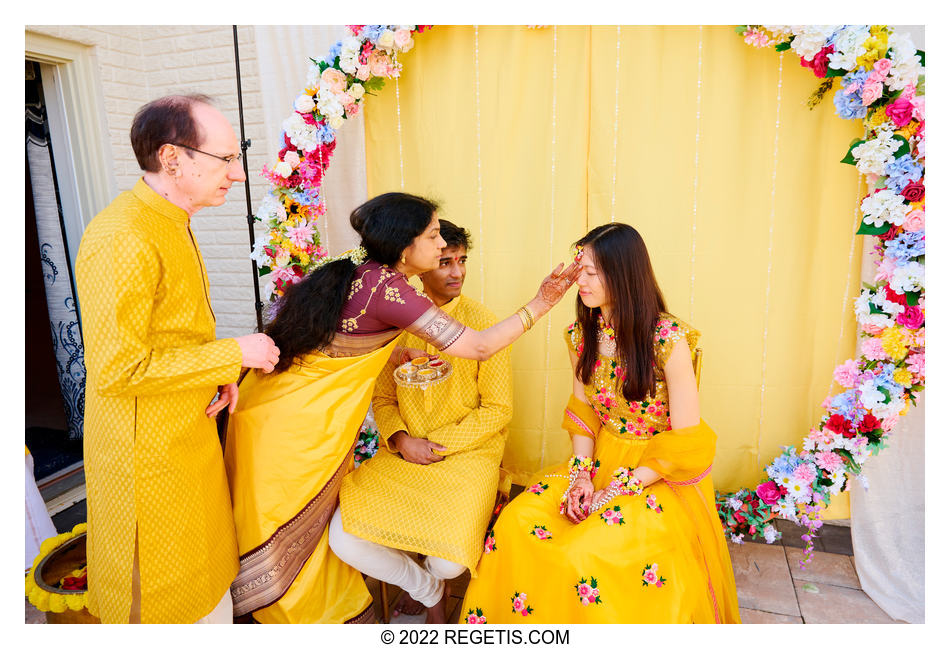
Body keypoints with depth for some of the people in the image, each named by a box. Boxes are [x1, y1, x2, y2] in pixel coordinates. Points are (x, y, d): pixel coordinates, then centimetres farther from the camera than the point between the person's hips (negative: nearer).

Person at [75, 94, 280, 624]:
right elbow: (119, 369, -26)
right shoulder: (121, 241, -25)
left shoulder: (172, 224, 8)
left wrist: (222, 371, 0)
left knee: (209, 581, 23)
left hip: (188, 437, 9)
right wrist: (235, 355, -20)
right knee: (167, 599, 12)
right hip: (147, 455, -9)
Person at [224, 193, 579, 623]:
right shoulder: (387, 287, -20)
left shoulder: (350, 272, 5)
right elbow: (479, 347, -19)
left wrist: (393, 355, 15)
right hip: (294, 430, -8)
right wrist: (541, 303, -13)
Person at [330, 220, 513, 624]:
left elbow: (498, 410, -5)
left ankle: (431, 577, 21)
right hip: (401, 454, 3)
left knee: (449, 562, -23)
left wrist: (437, 445, -11)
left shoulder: (481, 322, -5)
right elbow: (382, 397, 11)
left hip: (466, 454, -3)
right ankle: (427, 590, 14)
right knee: (344, 539, -17)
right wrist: (400, 439, -9)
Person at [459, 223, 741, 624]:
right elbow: (582, 412, 8)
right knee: (517, 523, -14)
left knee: (588, 553, -26)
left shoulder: (669, 339, -19)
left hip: (659, 474, -5)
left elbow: (686, 444, -16)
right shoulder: (582, 335, 0)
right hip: (601, 461, 6)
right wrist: (583, 474, -8)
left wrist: (614, 492, -17)